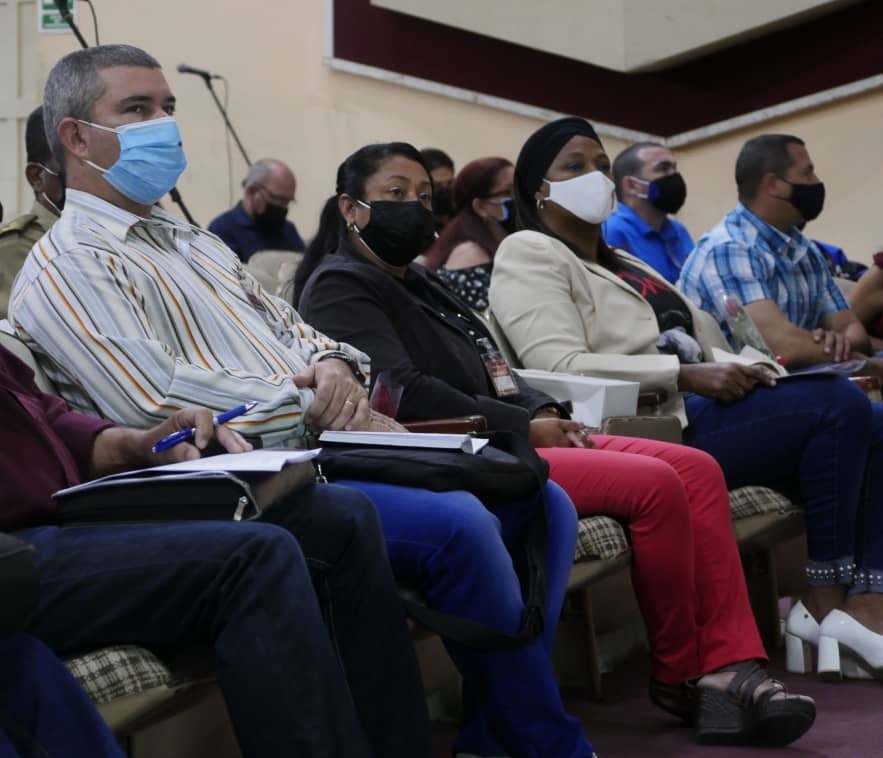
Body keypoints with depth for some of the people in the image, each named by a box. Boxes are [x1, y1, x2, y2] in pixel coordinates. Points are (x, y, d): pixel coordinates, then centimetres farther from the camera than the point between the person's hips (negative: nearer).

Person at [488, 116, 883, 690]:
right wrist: (687, 374, -18)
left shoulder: (622, 261, 27)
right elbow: (560, 365, -16)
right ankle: (827, 601, -11)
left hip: (691, 405, 9)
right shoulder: (529, 254, -1)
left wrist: (733, 367, -1)